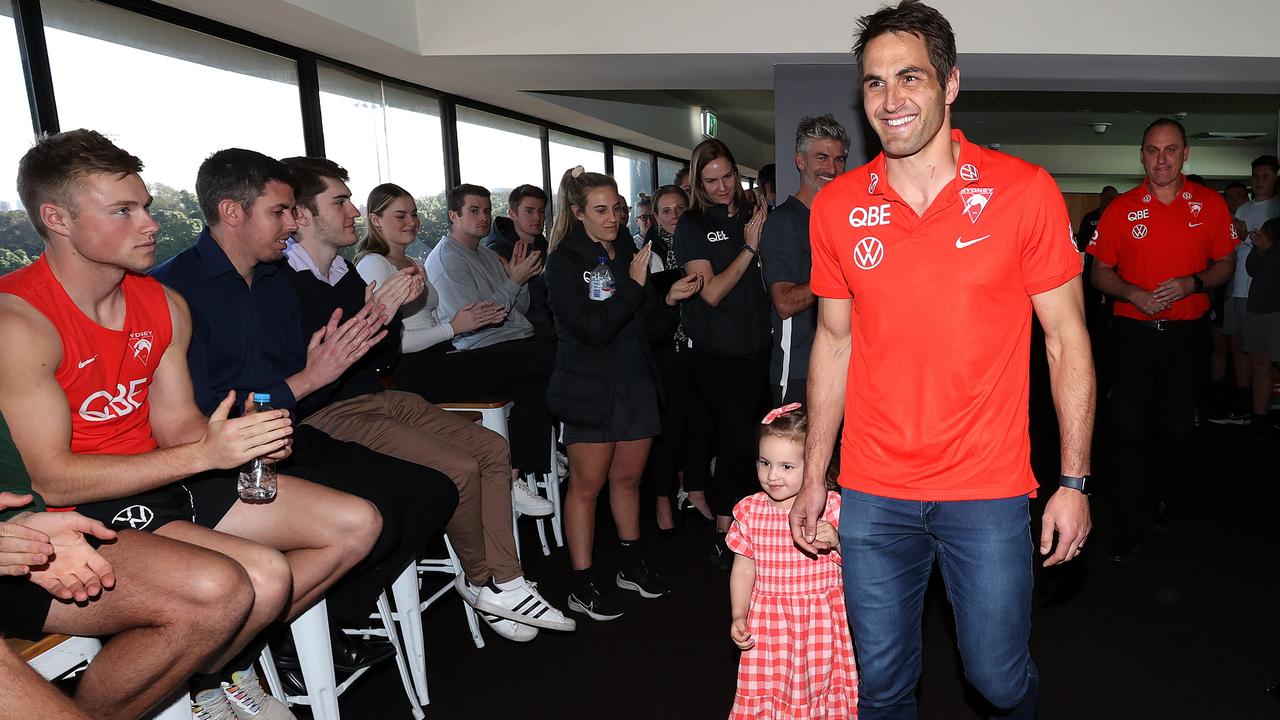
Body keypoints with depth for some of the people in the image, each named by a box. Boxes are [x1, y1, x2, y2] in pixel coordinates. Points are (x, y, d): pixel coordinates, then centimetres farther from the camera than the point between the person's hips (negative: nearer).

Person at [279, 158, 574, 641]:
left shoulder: (344, 272, 12)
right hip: (328, 416, -9)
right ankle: (479, 579, 5)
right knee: (460, 468, -22)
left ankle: (503, 582, 2)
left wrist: (395, 307, -1)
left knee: (493, 448, 1)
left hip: (378, 398, 10)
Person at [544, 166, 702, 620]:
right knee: (587, 485, 1)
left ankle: (632, 565, 32)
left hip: (636, 383, 6)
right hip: (590, 388, -6)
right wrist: (634, 285, -19)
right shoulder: (565, 262, -7)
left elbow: (650, 328, 11)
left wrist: (671, 299, -7)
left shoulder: (629, 252, 11)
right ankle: (582, 585, 12)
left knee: (628, 477, 15)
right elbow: (593, 328, -19)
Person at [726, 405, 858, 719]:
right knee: (767, 684, 8)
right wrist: (738, 616, -1)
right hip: (768, 621, 2)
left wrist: (836, 540, -25)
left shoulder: (830, 506, -9)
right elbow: (744, 567, 5)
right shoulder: (750, 511, -3)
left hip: (818, 621, -1)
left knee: (818, 680, 10)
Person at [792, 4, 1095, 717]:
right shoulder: (836, 206, 0)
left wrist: (1074, 480, -5)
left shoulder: (1026, 191, -6)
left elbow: (1067, 340, -1)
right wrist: (814, 477, 7)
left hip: (988, 494, -1)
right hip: (873, 496, 2)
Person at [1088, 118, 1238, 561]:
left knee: (1177, 428, 11)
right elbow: (1100, 273, 3)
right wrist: (1134, 294, -15)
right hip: (1133, 332, -1)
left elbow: (1226, 265, 8)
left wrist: (1192, 283, -12)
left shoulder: (1210, 205, 3)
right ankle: (1129, 527, 6)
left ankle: (1165, 500, 36)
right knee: (1128, 430, -2)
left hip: (1186, 334, 1)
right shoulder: (1121, 209, 0)